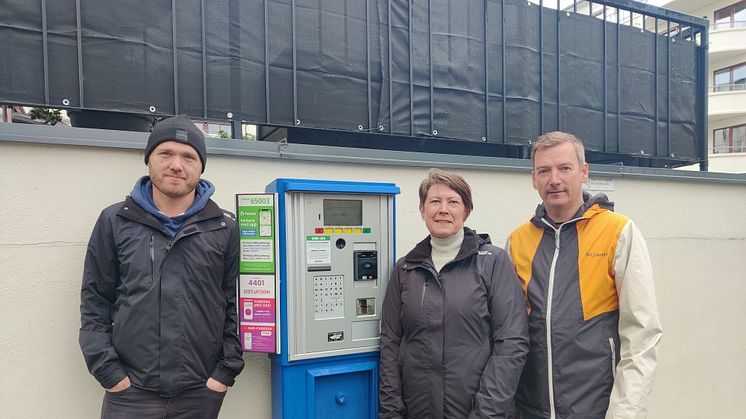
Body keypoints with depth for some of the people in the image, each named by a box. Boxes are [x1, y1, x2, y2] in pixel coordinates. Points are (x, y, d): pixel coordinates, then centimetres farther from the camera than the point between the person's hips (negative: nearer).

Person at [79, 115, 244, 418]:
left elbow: (235, 304, 1)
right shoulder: (114, 222, 2)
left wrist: (227, 370, -3)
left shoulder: (225, 228, 0)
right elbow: (95, 301, 4)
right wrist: (107, 370, -3)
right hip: (129, 392, 0)